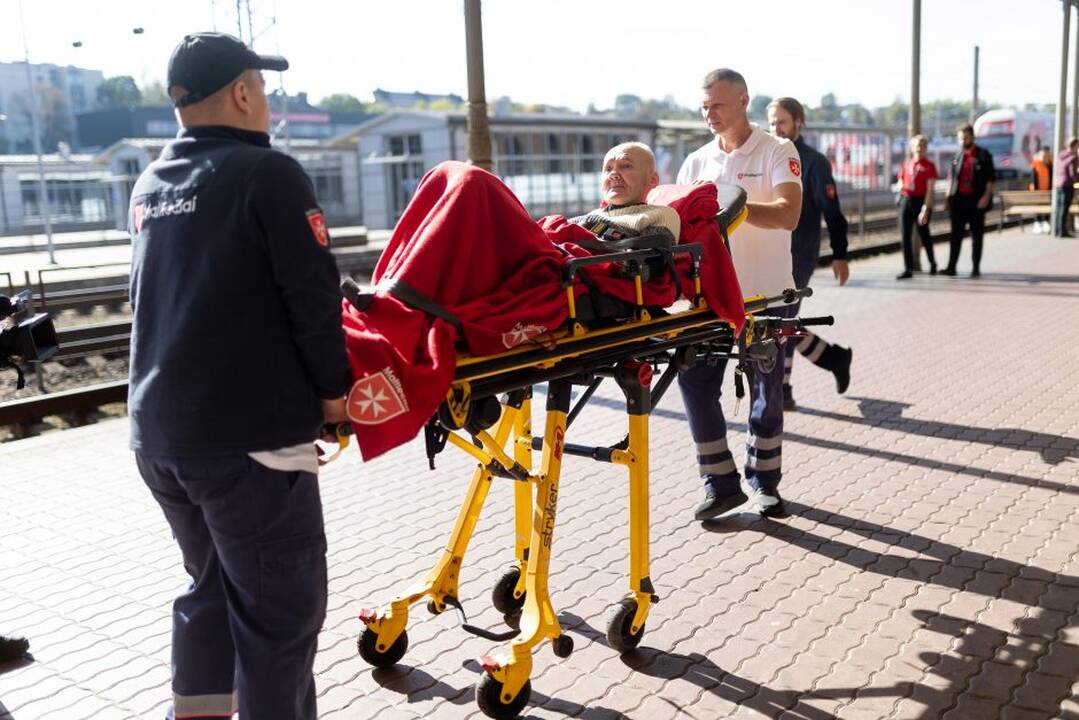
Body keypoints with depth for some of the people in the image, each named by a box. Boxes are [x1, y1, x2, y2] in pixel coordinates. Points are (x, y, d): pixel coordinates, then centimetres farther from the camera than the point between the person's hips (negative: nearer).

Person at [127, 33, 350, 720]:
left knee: (211, 586, 23)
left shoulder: (150, 186, 14)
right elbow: (312, 295, -16)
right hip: (246, 433, -8)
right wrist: (333, 387, -3)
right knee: (281, 608, 2)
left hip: (157, 431, 9)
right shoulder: (267, 173, -11)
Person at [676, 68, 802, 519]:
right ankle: (722, 482, 7)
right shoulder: (696, 162, 11)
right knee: (695, 378, -5)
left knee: (767, 390, 7)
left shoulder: (777, 152, -4)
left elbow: (787, 215, -19)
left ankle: (765, 482, 23)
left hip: (765, 292, -4)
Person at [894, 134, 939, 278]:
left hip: (921, 201, -4)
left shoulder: (929, 166, -5)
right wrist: (900, 187, -4)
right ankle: (908, 269, -1)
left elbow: (930, 190, -11)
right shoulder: (906, 164, 10)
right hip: (906, 201, 4)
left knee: (924, 234, 10)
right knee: (905, 235, -2)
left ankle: (932, 263, 33)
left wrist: (926, 209, -20)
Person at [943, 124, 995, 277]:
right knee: (956, 234, 1)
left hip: (976, 200, -3)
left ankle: (976, 268, 8)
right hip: (959, 200, 3)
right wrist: (948, 198, 8)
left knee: (976, 235, 3)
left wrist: (986, 196, -14)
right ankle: (951, 267, 0)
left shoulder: (983, 155, 1)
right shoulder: (957, 157, 13)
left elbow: (990, 178, -3)